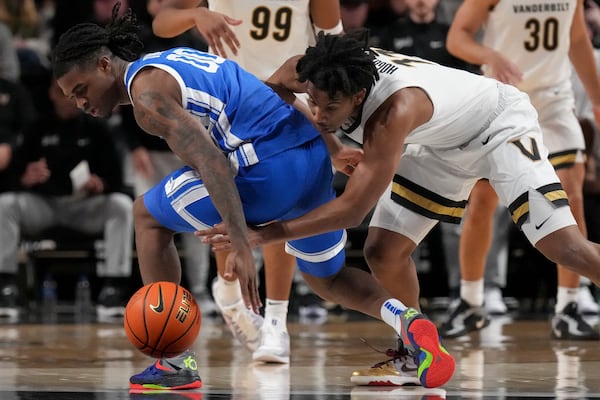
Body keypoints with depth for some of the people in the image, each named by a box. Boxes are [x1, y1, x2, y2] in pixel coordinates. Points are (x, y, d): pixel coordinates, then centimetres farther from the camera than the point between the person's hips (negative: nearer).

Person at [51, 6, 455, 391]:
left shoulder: (146, 92, -6)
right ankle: (406, 319, 0)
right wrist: (330, 149, 30)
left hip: (268, 168, -9)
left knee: (148, 217, 11)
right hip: (314, 157, 9)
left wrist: (241, 245, -26)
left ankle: (175, 363, 9)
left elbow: (209, 161, -19)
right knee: (327, 280, 28)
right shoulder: (172, 61, 24)